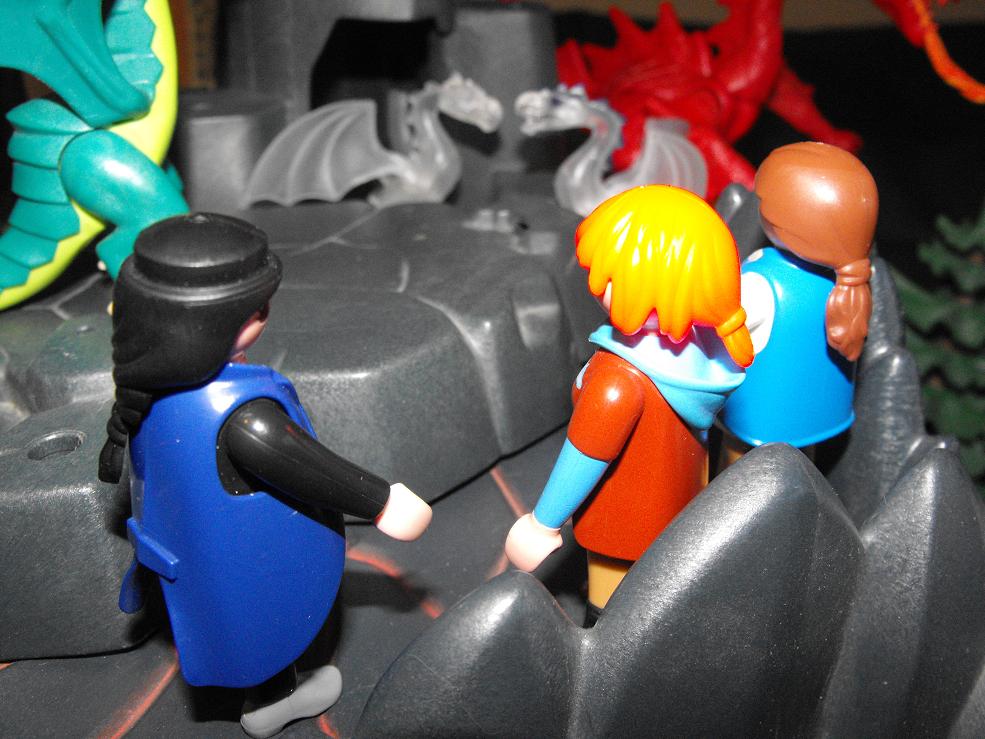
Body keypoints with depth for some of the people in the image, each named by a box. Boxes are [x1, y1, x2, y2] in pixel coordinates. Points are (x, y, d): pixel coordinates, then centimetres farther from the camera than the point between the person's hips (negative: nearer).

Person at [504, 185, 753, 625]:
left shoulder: (618, 382, -40)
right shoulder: (700, 348, -18)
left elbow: (584, 461, -27)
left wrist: (543, 523, -10)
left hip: (622, 521, -6)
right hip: (679, 506, 6)